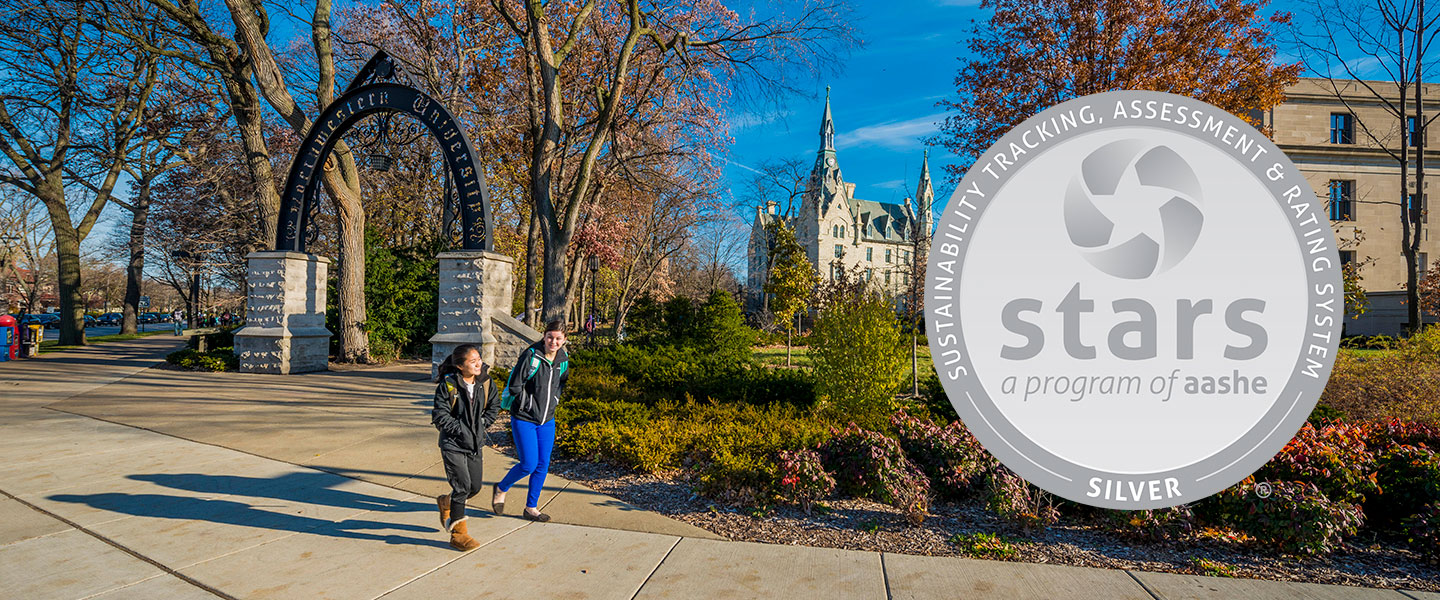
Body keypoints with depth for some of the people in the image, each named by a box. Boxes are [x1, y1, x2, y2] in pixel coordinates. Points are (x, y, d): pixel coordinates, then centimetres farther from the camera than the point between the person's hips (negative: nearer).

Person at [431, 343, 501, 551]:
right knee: (463, 486, -9)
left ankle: (446, 502, 41)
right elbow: (440, 417, -12)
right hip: (452, 443, -5)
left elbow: (494, 406, 14)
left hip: (474, 442, 5)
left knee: (475, 487, 9)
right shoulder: (448, 385, -14)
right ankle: (458, 534, 6)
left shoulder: (484, 382, -1)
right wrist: (461, 430, -16)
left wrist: (482, 425, 4)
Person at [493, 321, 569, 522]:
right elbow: (514, 386, -14)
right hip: (523, 419, -6)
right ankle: (501, 489, 24)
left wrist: (554, 401, 8)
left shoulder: (563, 360, 1)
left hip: (547, 420, 6)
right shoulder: (531, 356, -17)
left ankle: (531, 507, 23)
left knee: (543, 465, 7)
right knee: (529, 464, -5)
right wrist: (528, 405, -9)